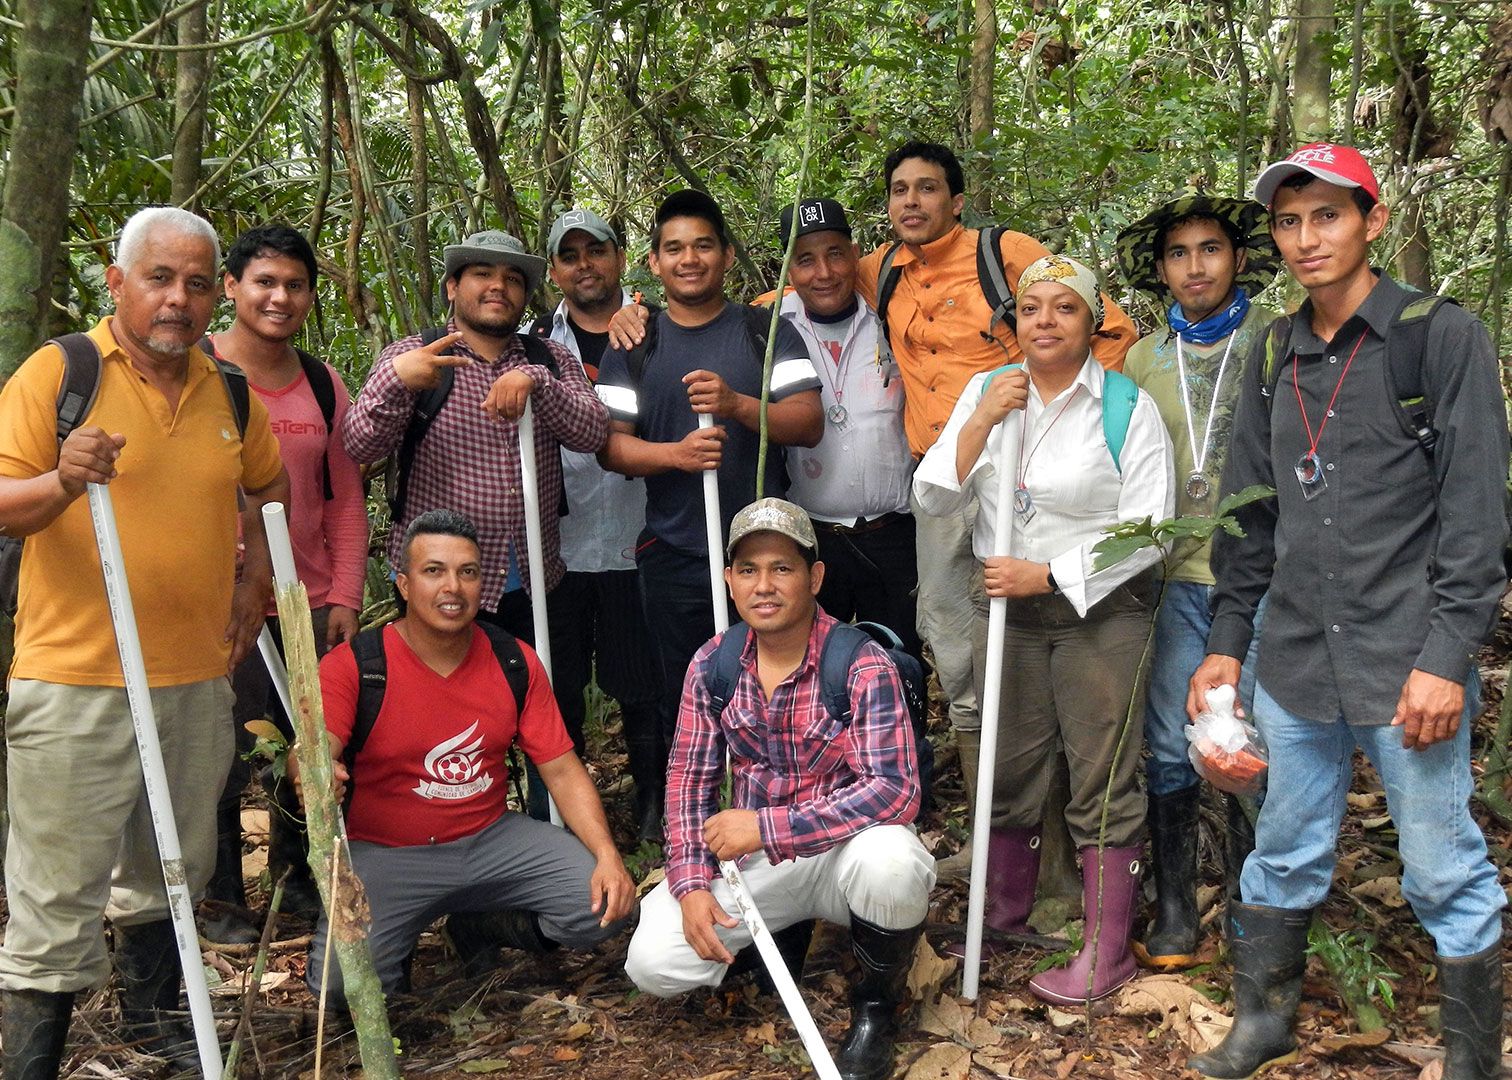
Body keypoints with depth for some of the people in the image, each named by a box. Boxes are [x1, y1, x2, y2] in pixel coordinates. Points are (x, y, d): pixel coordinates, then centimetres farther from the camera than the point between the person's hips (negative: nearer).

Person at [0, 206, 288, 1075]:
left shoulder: (229, 390, 10)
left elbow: (269, 485, 25)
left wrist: (255, 582, 15)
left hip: (198, 677, 6)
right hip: (76, 684, -5)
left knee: (169, 871, 19)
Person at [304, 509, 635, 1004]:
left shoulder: (515, 662, 0)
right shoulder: (352, 665, -11)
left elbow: (561, 769, 0)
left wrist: (607, 855, -15)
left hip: (492, 839, 4)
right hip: (388, 853, -3)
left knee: (605, 906, -15)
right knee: (339, 980, -27)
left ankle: (477, 925, 12)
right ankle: (399, 935, 10)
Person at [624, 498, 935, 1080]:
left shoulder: (863, 667, -18)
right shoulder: (712, 665, -2)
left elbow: (895, 791, -28)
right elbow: (689, 780, 3)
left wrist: (766, 826, -29)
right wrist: (691, 885, -11)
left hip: (843, 850, -3)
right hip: (753, 858, 4)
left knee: (888, 858, -38)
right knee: (652, 962, -16)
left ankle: (876, 1001, -6)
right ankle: (779, 931, 14)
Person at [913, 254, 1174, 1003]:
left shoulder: (1127, 407, -7)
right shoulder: (985, 392, 4)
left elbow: (1147, 530, -11)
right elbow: (932, 498, -2)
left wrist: (1047, 574, -17)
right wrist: (983, 420, -15)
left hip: (1100, 611, -4)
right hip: (1009, 608, 4)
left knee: (1102, 780, 1)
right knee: (1010, 770, 14)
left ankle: (1106, 953, 13)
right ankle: (1003, 919, 32)